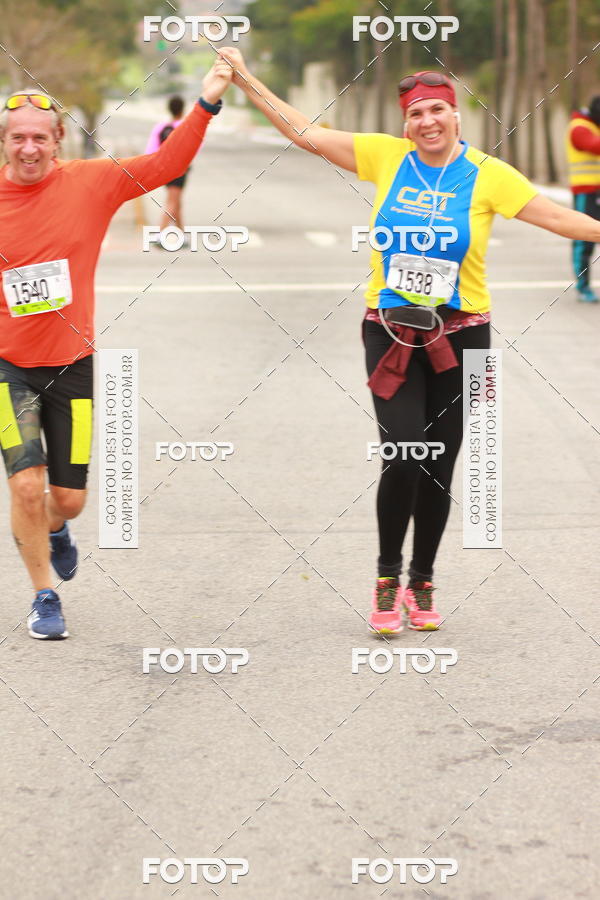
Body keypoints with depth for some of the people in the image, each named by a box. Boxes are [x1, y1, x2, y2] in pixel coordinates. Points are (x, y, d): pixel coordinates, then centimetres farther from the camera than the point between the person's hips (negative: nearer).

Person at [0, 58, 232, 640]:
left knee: (69, 499, 7)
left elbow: (164, 165, -4)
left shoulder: (89, 183, -4)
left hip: (71, 363, 2)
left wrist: (207, 103, -11)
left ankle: (51, 528, 46)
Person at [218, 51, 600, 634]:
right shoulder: (385, 157, 0)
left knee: (439, 466, 6)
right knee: (403, 454, -13)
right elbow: (304, 132, 3)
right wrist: (246, 82, 1)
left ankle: (422, 584, 25)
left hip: (459, 337, 0)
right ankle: (387, 577, 7)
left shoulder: (487, 175, -3)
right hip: (390, 333, 0)